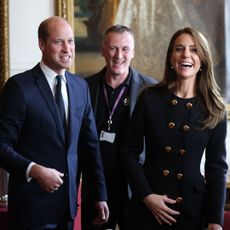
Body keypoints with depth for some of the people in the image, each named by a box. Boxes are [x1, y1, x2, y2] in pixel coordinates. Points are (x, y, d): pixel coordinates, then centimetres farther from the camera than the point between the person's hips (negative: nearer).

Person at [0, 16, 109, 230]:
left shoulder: (81, 86, 7)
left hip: (69, 201, 5)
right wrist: (34, 170, -25)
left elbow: (91, 144, 11)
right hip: (33, 204, -5)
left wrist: (101, 195, 10)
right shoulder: (19, 86, -10)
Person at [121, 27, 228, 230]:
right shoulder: (150, 97, -1)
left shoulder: (214, 110, 1)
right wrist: (146, 195, -9)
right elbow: (129, 152, 1)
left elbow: (217, 167, 2)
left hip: (193, 207, 1)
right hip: (147, 206, 0)